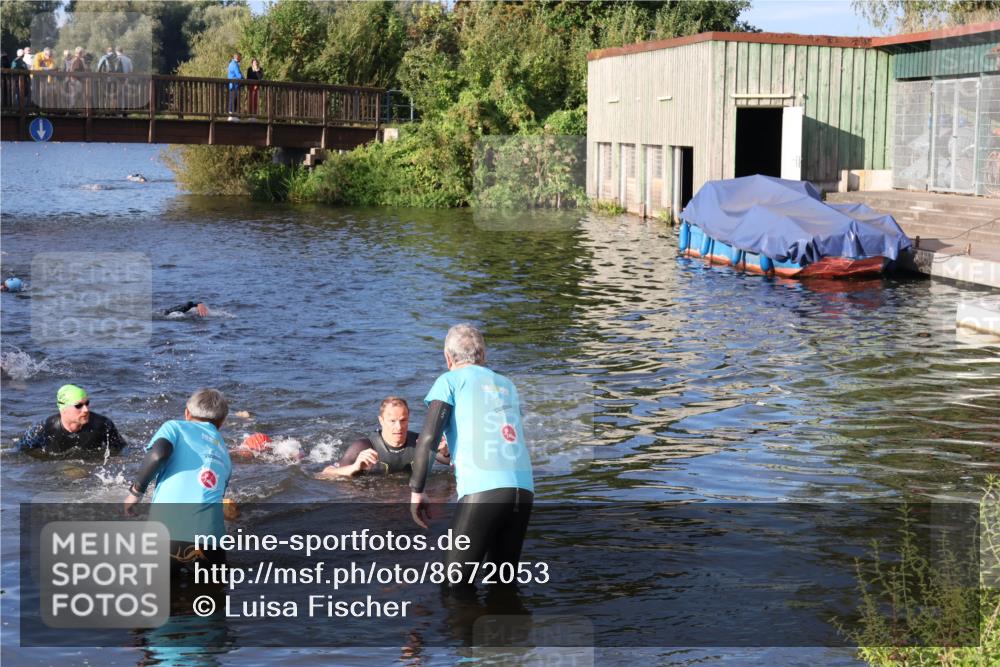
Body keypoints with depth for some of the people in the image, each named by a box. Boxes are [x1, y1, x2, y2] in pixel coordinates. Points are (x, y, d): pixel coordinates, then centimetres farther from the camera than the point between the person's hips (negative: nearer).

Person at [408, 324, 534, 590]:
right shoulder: (508, 385, 27)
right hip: (524, 487, 5)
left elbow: (427, 438, -1)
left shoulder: (451, 380, 11)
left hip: (483, 489, -5)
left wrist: (416, 492, 4)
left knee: (455, 583, 2)